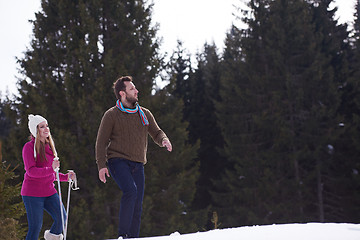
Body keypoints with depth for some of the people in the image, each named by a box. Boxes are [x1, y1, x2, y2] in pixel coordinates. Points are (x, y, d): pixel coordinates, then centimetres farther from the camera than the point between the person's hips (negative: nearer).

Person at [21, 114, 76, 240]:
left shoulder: (49, 146, 15)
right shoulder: (29, 147, -8)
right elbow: (31, 171, -19)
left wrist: (66, 177, 7)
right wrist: (51, 169, -32)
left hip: (49, 191, 6)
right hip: (32, 193, -6)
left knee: (62, 217, -7)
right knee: (35, 226, -6)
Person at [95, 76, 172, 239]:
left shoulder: (144, 114, 14)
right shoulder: (111, 115, 1)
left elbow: (156, 133, 18)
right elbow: (101, 142, 1)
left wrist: (164, 140, -6)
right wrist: (101, 165, -10)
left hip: (137, 165, 5)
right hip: (118, 161, -5)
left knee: (137, 207, 1)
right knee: (130, 190, -28)